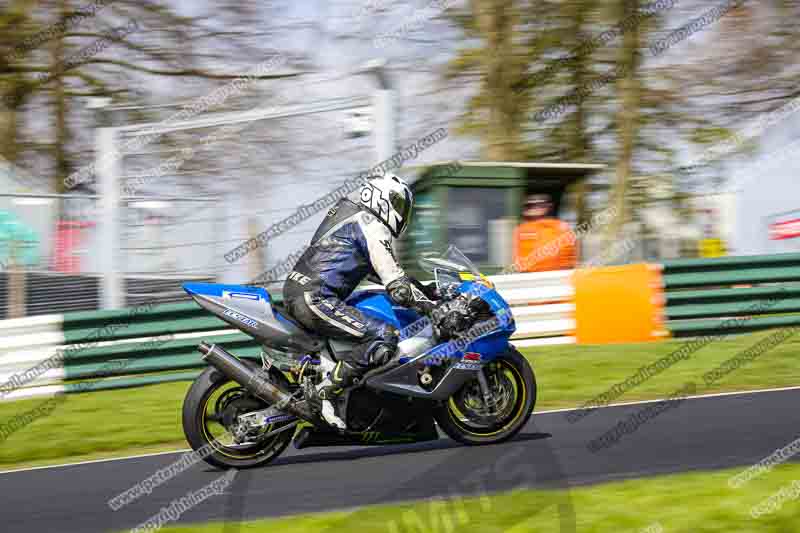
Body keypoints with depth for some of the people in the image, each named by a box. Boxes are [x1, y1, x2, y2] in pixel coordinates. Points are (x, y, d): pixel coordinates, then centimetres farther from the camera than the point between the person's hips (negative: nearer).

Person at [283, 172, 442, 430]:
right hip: (315, 299, -10)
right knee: (385, 337, -17)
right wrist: (432, 307, -8)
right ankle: (329, 389, -18)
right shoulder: (373, 229, -8)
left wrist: (422, 288, 26)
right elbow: (396, 286, -13)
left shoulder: (350, 212, 23)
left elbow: (383, 270, 30)